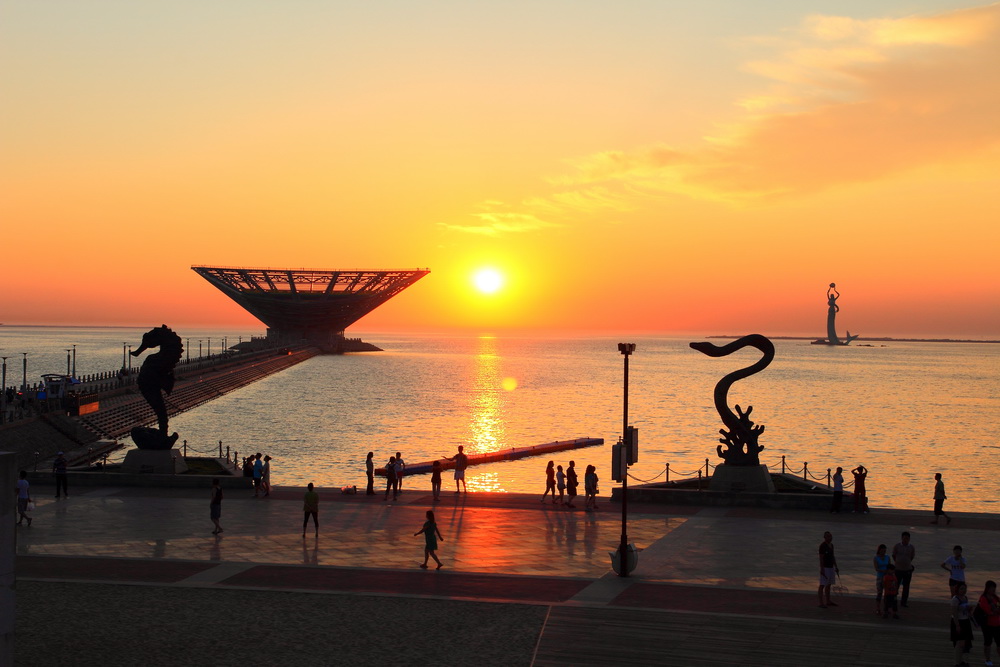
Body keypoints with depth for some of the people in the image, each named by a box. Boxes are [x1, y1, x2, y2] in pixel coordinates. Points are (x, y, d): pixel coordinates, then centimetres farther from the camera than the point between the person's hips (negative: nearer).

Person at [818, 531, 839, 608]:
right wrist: (822, 569, -22)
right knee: (822, 585, -6)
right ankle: (821, 602, -5)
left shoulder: (831, 545, 11)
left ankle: (828, 601, 21)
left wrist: (836, 567, 17)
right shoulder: (822, 545, -16)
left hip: (831, 567, 9)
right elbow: (821, 558, -19)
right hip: (825, 567, -9)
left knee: (829, 584, 13)